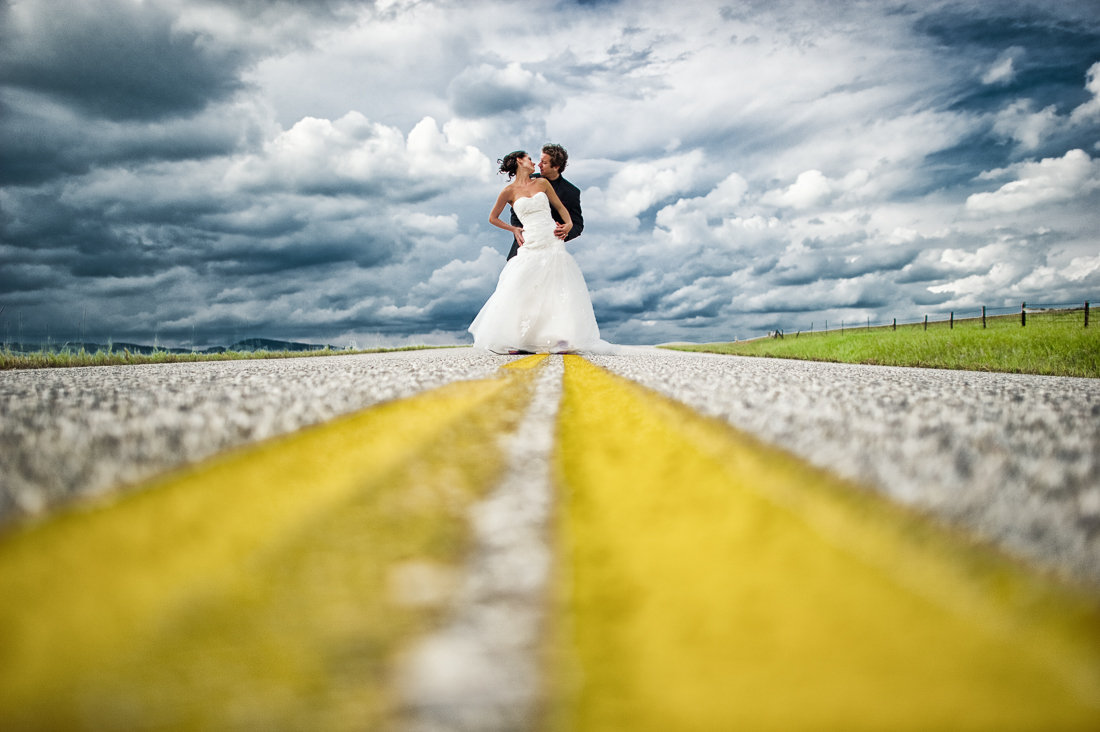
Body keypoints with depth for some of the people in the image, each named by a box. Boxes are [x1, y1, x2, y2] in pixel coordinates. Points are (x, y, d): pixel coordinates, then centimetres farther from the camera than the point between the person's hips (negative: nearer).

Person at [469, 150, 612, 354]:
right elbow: (493, 218, 14)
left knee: (559, 290, -6)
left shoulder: (542, 183, 13)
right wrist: (513, 229, 9)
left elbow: (560, 207, 18)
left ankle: (561, 339, -8)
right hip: (530, 245, -2)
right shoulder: (509, 191, 5)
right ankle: (511, 339, 0)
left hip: (553, 242, 2)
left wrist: (568, 224, 1)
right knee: (522, 291, -7)